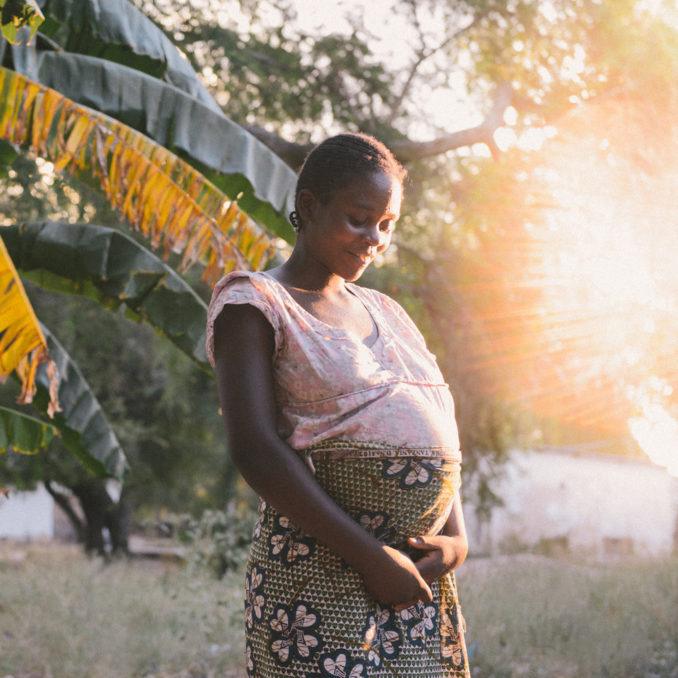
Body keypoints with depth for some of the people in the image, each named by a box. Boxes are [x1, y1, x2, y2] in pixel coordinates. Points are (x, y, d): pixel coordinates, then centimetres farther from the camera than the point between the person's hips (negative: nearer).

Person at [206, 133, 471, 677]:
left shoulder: (383, 312, 20)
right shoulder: (254, 302, -1)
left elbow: (438, 435, 18)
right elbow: (256, 449, -13)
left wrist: (457, 538, -1)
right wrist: (372, 558, -17)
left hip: (420, 577, 7)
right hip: (322, 573, -7)